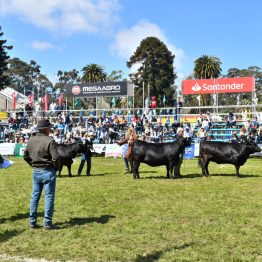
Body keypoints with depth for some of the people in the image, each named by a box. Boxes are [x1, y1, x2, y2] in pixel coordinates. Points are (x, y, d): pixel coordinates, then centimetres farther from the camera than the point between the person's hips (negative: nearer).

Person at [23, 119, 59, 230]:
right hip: (48, 172, -6)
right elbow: (55, 157, -21)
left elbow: (25, 155, 11)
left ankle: (32, 222, 19)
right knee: (49, 197, 3)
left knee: (35, 196, 14)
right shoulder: (49, 140, -17)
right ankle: (47, 223, 6)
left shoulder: (31, 140, 3)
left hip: (35, 172, 6)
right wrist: (56, 167, -4)